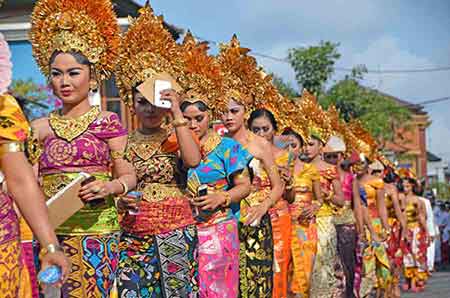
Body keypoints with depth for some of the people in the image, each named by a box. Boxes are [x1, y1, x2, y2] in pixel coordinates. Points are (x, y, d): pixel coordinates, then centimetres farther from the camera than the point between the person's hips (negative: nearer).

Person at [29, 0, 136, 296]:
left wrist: (110, 187, -18)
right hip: (49, 231, 3)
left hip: (95, 230, -2)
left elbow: (130, 176, 1)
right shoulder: (40, 127, 10)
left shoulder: (108, 122, 2)